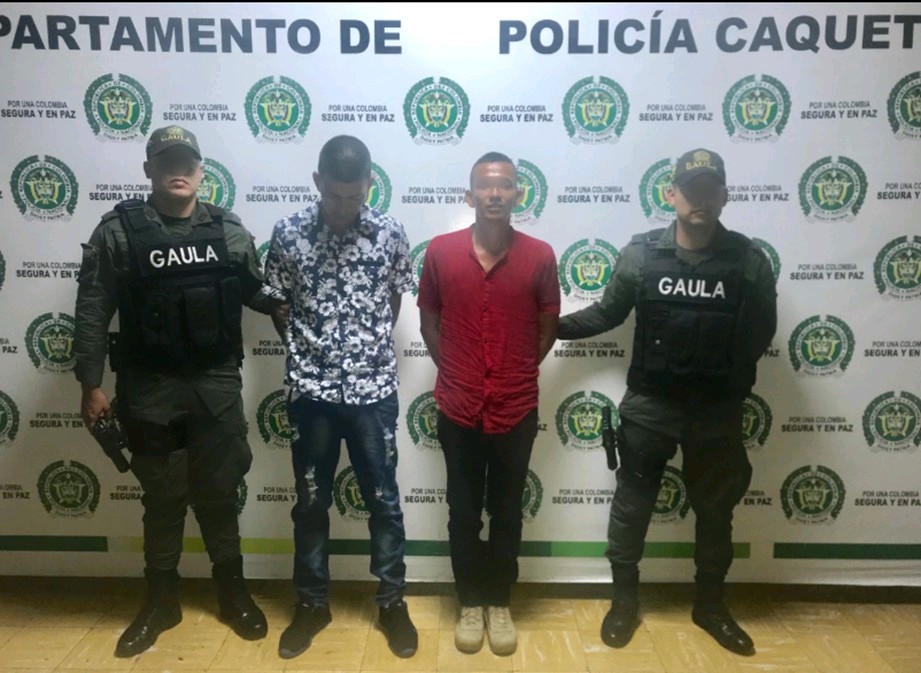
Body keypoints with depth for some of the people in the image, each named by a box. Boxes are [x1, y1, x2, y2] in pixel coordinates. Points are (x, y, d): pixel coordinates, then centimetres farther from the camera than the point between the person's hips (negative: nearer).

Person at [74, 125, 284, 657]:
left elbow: (258, 293, 12)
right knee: (163, 497, 12)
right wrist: (92, 385, -5)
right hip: (149, 389, -1)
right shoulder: (118, 232, -4)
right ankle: (161, 602, 31)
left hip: (218, 384, 1)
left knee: (219, 491, 12)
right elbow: (92, 313, -3)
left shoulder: (229, 231, 1)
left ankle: (233, 592, 30)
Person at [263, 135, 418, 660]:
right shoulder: (289, 234, -4)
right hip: (311, 389, 1)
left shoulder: (390, 234, -3)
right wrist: (307, 350, 6)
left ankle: (393, 602, 27)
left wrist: (370, 347, 10)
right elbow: (276, 305, 7)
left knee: (384, 499, 9)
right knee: (311, 502, 12)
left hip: (375, 389, 0)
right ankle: (313, 603, 30)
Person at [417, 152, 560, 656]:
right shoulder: (440, 251, -5)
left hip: (516, 410, 0)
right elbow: (429, 320, 7)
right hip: (458, 408, 0)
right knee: (463, 513, 13)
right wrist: (454, 372, 6)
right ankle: (469, 603, 32)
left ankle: (499, 603, 33)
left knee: (506, 513, 14)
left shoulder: (539, 256, -6)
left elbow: (548, 327, 5)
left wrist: (515, 373, 5)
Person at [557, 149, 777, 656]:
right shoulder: (640, 254, -5)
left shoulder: (748, 261, -5)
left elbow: (761, 331, 3)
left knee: (715, 509, 15)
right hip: (649, 404, 0)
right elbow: (607, 314, 5)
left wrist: (731, 376, -6)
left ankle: (710, 604, 37)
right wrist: (553, 326, -1)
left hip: (717, 410, 1)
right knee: (631, 504, 10)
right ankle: (624, 600, 30)